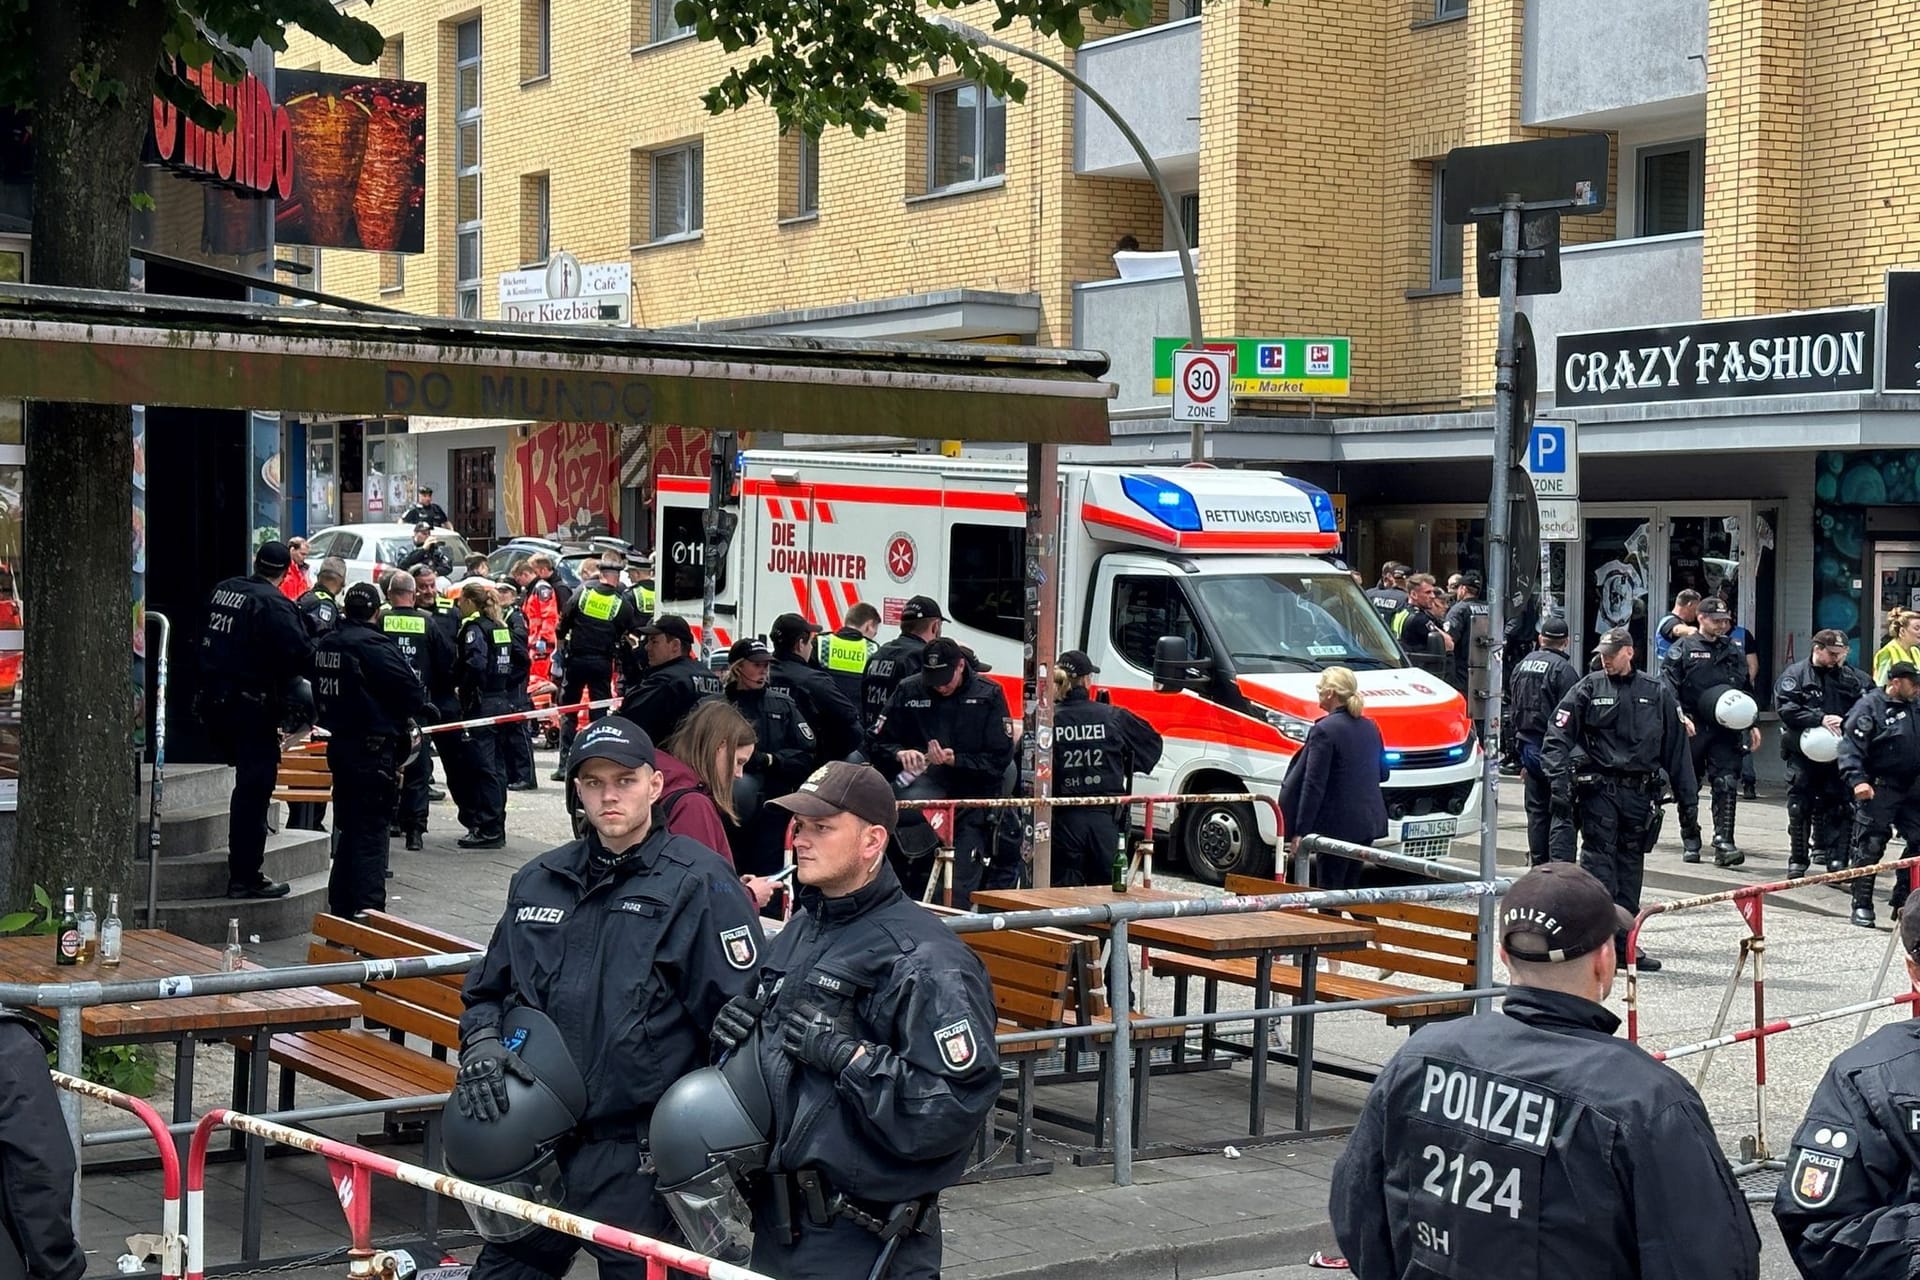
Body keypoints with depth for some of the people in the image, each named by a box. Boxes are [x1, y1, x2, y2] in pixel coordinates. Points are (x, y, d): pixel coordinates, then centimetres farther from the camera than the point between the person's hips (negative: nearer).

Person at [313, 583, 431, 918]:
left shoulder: (325, 644, 9)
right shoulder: (374, 645, -18)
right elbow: (409, 688, -18)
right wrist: (422, 707, 2)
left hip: (339, 743, 8)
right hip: (373, 747, -8)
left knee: (348, 827, 18)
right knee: (371, 831, -5)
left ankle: (341, 906, 26)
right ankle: (368, 911, -6)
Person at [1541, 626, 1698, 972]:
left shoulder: (1657, 694, 11)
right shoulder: (1588, 689, 4)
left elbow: (1677, 749, 14)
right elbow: (1557, 738, -2)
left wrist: (1688, 800, 11)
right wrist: (1559, 781, -16)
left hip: (1640, 793, 3)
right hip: (1598, 788, -3)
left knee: (1630, 865, 7)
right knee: (1599, 859, -10)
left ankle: (1624, 944, 14)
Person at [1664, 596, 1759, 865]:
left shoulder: (1733, 651, 16)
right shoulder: (1683, 649, 1)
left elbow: (1746, 690, 24)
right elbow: (1668, 686, -7)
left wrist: (1751, 724, 18)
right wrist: (1681, 717, -18)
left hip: (1726, 730, 3)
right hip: (1692, 731, -3)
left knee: (1726, 784, -9)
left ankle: (1723, 842, -11)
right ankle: (1690, 842, 20)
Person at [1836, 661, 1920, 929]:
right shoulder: (1869, 706, -9)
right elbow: (1851, 747, -16)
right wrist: (1857, 780, -27)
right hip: (1878, 790, -7)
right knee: (1870, 847, -6)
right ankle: (1862, 905, 2)